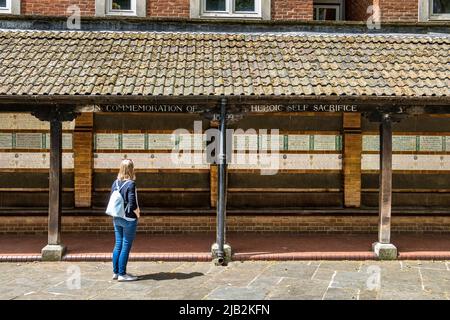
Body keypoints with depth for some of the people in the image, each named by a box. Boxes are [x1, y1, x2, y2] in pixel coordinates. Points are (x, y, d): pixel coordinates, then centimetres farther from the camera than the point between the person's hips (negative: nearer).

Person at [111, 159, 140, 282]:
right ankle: (122, 274, 8)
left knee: (118, 245, 15)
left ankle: (116, 272, 22)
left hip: (116, 219, 7)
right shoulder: (131, 184, -17)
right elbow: (132, 204, -20)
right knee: (126, 247, 2)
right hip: (128, 219, -7)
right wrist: (137, 214, -3)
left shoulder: (115, 183, 4)